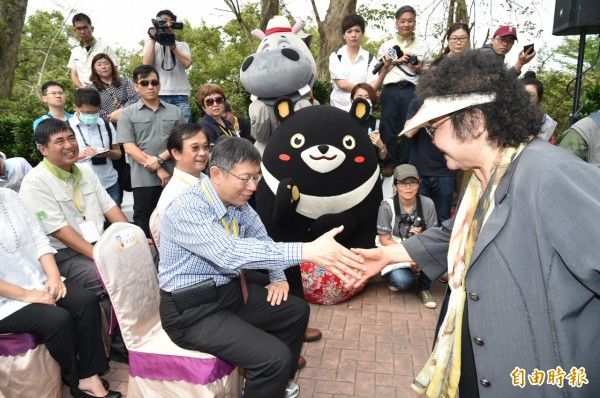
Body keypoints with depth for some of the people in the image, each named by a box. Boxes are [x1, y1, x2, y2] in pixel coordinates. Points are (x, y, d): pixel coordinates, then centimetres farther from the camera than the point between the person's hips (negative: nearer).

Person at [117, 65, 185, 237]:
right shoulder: (127, 113, 4)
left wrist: (160, 159, -11)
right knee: (143, 222, 5)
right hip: (144, 179, -2)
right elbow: (129, 147, -4)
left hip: (173, 177, 2)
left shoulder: (175, 112, 11)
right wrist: (158, 170, -10)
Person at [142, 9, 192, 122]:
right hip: (159, 95, -1)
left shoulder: (182, 45, 19)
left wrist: (172, 45, -3)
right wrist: (153, 40, 2)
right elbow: (146, 64, -1)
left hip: (181, 96, 1)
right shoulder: (151, 44, 18)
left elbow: (187, 64, 0)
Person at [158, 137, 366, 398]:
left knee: (297, 311, 12)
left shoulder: (237, 201, -2)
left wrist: (278, 277, 1)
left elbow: (261, 239, 15)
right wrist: (306, 251, -48)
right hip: (193, 311, -8)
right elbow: (230, 253, -41)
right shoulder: (186, 210, -27)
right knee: (275, 357, -22)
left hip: (232, 290, 8)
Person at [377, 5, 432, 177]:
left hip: (412, 91, 0)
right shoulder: (387, 45, 10)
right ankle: (390, 163, 12)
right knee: (388, 128, 0)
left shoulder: (423, 46, 12)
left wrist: (420, 69, -6)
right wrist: (397, 60, -6)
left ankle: (404, 165, 14)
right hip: (390, 91, 0)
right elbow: (380, 71, 5)